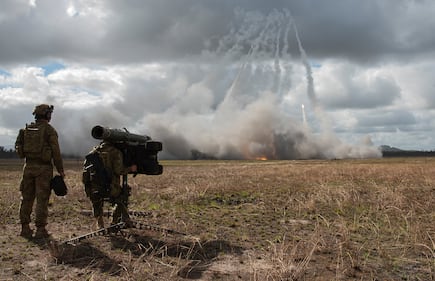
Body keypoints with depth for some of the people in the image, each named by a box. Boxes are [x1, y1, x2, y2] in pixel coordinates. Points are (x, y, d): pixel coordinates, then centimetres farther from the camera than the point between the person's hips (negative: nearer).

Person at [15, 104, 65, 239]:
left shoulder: (26, 129, 9)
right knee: (42, 200, -1)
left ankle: (25, 228, 16)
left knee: (27, 198, 12)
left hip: (28, 166, 5)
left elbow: (18, 147, 10)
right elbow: (56, 152, -10)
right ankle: (40, 230, 1)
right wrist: (61, 170, -3)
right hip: (43, 168, -5)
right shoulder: (49, 130, -7)